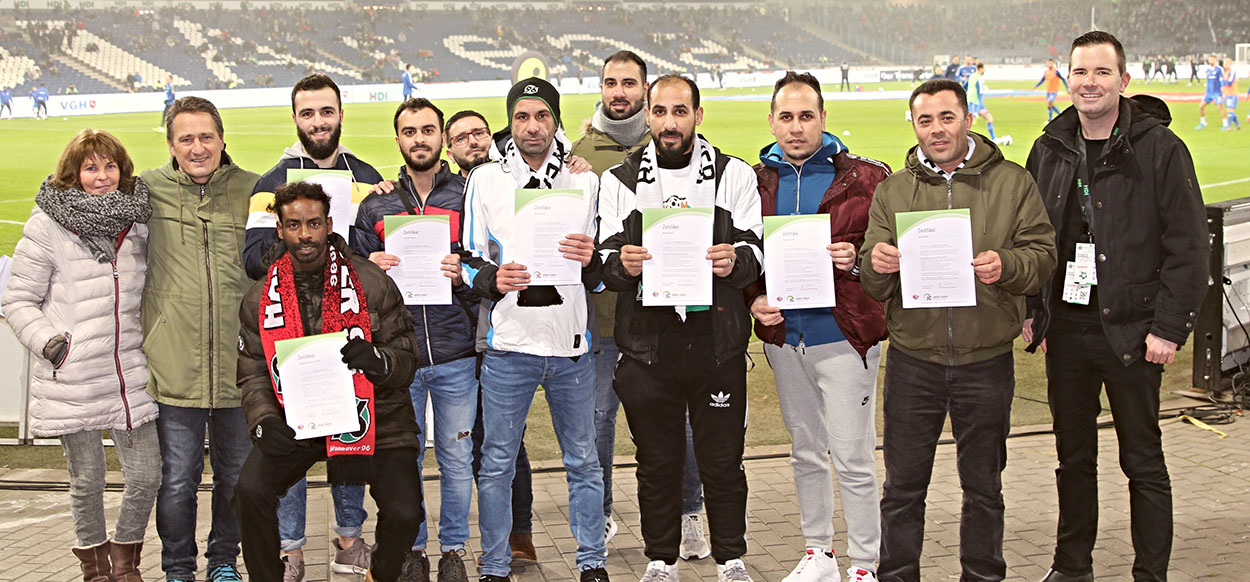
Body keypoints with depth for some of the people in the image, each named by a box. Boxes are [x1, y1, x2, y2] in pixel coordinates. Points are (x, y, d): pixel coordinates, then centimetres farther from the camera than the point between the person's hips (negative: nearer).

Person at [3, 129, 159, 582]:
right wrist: (46, 341, -14)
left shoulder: (137, 222, 7)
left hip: (130, 376, 4)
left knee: (146, 476, 3)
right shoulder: (47, 227, -7)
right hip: (72, 382, -3)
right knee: (87, 480, 9)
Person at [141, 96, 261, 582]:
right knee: (176, 480, 6)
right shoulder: (150, 189, 1)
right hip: (174, 367, -1)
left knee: (236, 475, 14)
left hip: (238, 365, 1)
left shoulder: (251, 190, 3)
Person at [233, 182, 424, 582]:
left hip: (373, 416, -1)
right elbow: (253, 373, 8)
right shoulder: (260, 299, 6)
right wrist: (264, 421, -12)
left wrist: (377, 361, -24)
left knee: (404, 512, -16)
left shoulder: (372, 283, -1)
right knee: (250, 489, -22)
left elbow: (408, 360, 0)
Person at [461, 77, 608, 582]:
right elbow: (468, 260, 6)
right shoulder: (485, 180, 6)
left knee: (583, 460, 8)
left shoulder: (585, 182, 9)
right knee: (497, 463, 2)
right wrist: (493, 280, -15)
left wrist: (590, 260, -13)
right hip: (508, 341, -1)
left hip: (572, 343, 1)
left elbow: (601, 273, 10)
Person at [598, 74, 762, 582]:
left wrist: (734, 260, -21)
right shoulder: (620, 180, 9)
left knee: (722, 459, 5)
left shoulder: (734, 175, 7)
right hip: (647, 341, 1)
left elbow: (753, 250, 2)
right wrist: (621, 263, -18)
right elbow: (604, 259, 5)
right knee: (657, 461, 9)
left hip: (716, 338, -1)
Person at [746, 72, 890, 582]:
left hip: (844, 334, -5)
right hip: (784, 334, 5)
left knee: (853, 458, -3)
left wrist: (858, 259, -20)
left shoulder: (865, 178, -4)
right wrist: (755, 299, -5)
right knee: (805, 453, 16)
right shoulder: (757, 182, 7)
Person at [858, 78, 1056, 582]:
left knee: (983, 487, 12)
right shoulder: (893, 191, 7)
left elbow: (1043, 255, -2)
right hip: (912, 361, 1)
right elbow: (871, 285, 5)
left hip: (986, 361, -1)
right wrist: (876, 265, -18)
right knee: (903, 486, 7)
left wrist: (1006, 265, -22)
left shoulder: (1012, 183, 3)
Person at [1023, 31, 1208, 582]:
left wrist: (1169, 327, -12)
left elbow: (1188, 246, -8)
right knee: (1073, 456, 15)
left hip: (1130, 330, -4)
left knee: (1143, 462, 4)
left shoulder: (1160, 148, -7)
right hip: (1065, 329, 5)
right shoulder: (1050, 150, 8)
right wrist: (1031, 311, 6)